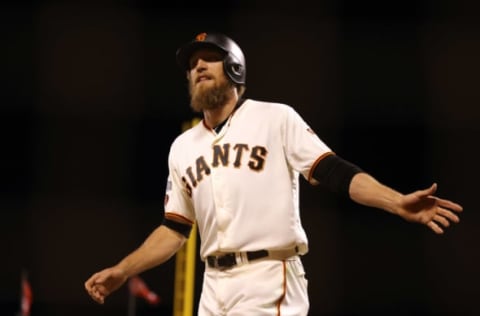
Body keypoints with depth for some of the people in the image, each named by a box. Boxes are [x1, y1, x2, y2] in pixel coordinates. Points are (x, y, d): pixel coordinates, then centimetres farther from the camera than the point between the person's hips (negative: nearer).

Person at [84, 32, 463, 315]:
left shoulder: (275, 118, 2)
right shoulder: (183, 147, 18)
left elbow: (333, 171, -6)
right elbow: (175, 229, 22)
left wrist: (398, 202, -20)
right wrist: (122, 271, 14)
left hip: (270, 283, -6)